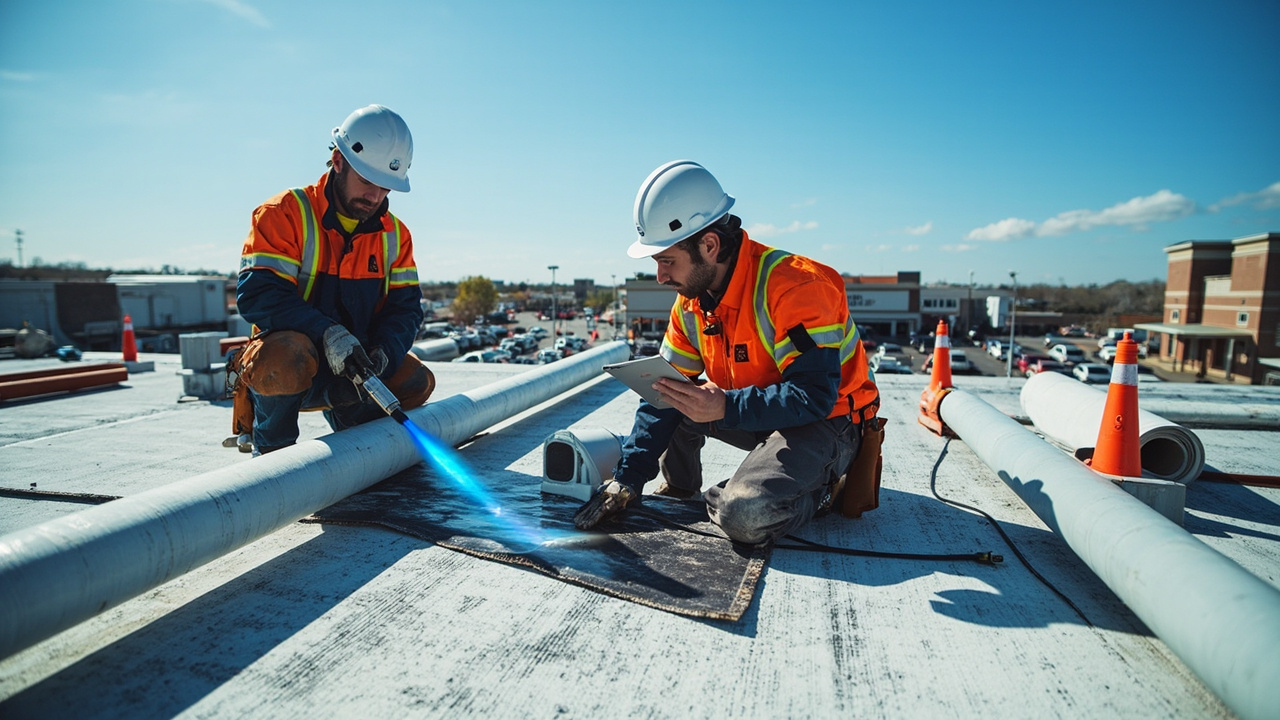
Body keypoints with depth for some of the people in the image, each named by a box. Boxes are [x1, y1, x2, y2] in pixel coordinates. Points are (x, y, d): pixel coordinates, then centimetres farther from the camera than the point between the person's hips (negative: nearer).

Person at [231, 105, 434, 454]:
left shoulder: (394, 234, 4)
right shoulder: (285, 213, -11)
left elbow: (405, 306, -1)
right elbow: (256, 294, -20)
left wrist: (383, 353, -21)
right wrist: (327, 333, -34)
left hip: (351, 369, 5)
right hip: (281, 361, -5)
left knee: (417, 382, -11)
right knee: (289, 356, -37)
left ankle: (346, 415, 18)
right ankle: (271, 449, -7)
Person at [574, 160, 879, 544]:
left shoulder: (796, 286, -27)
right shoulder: (691, 300, -2)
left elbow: (814, 396, -30)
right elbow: (666, 390, 0)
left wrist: (725, 408, -39)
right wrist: (628, 477, -7)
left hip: (827, 422, -7)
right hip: (759, 411, 8)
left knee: (743, 516, -29)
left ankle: (817, 489, 1)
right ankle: (678, 490, 19)